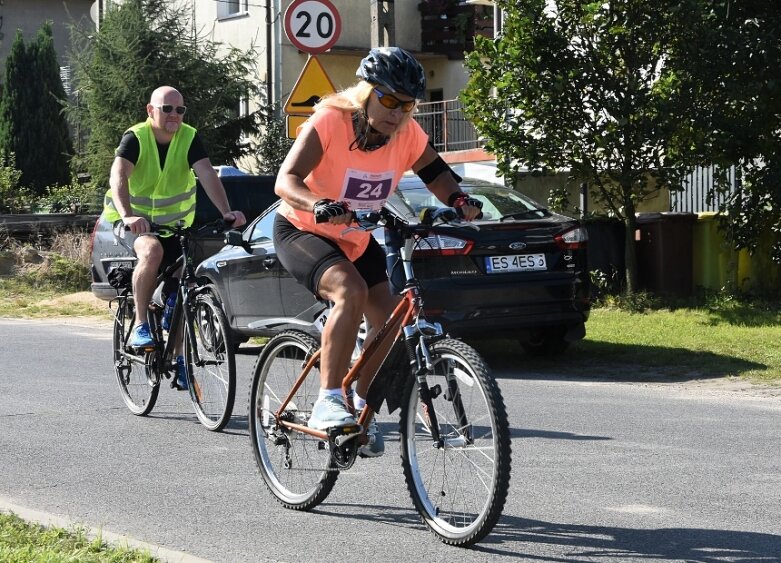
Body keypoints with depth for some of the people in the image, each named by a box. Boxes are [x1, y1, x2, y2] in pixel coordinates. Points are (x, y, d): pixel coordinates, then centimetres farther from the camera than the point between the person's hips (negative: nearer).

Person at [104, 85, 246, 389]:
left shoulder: (189, 139, -9)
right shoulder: (136, 138, -17)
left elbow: (208, 176, -21)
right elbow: (118, 177, -32)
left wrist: (226, 212, -39)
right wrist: (127, 216, -50)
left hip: (173, 224, 4)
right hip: (135, 223, -4)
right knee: (152, 251, -36)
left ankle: (179, 360, 18)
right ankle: (140, 326, -24)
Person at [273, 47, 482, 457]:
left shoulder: (406, 132, -12)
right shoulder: (329, 122, -27)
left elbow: (435, 172, 0)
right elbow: (285, 181, -35)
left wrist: (458, 200, -21)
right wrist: (319, 205, -55)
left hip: (357, 240, 6)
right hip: (301, 232, -6)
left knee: (387, 318, -4)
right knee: (351, 292, -32)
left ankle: (359, 405, 18)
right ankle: (327, 402, -28)